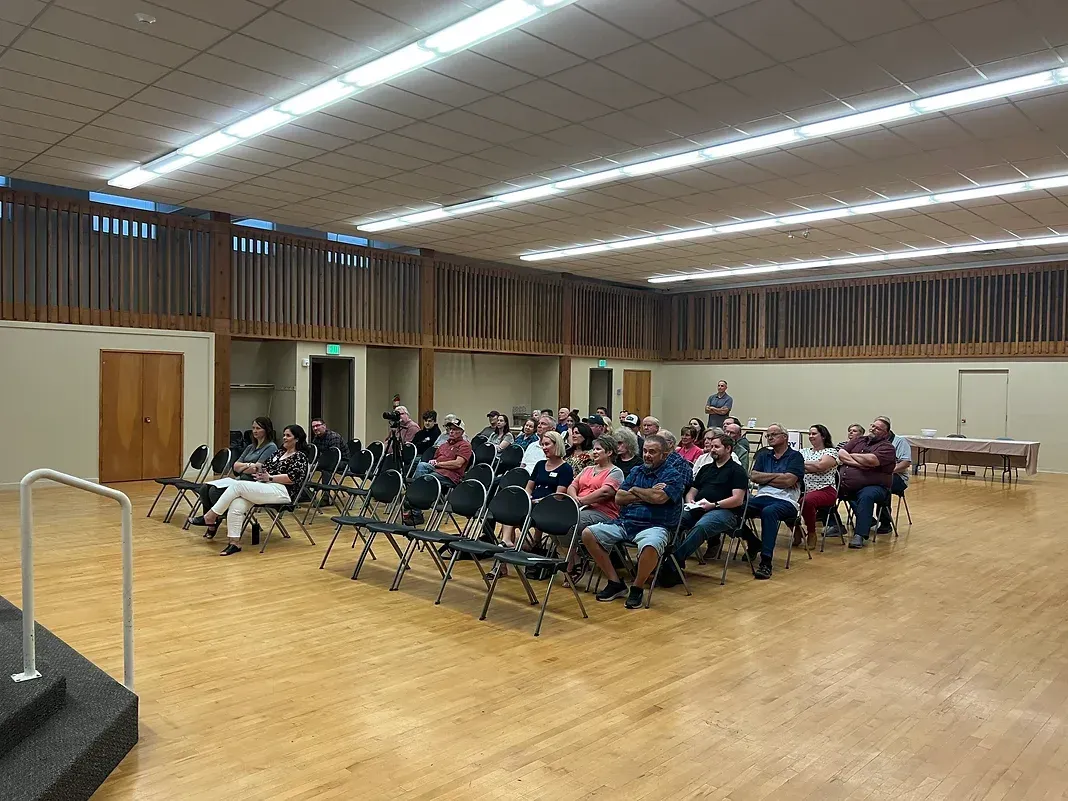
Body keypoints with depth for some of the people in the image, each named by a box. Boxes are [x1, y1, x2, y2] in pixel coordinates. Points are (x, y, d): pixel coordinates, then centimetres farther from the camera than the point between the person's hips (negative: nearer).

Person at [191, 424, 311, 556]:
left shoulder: (300, 457, 0)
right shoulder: (279, 453, 25)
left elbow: (293, 478, -13)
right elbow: (265, 468, 22)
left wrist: (270, 477, -12)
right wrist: (259, 472, 0)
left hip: (283, 492, -7)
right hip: (264, 488, 7)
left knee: (237, 485, -23)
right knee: (236, 506, -22)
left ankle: (210, 517, -14)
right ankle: (234, 543, -22)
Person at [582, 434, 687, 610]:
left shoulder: (673, 474, 1)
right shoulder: (636, 471, 18)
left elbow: (660, 497, -18)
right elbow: (618, 498, 7)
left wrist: (635, 491, -1)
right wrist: (647, 495, -5)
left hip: (654, 526, -6)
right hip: (625, 523, 6)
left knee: (650, 546, -40)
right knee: (588, 534, -9)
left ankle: (637, 587, -11)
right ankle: (615, 583, -1)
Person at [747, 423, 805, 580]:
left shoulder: (795, 456, 5)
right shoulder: (764, 455, 22)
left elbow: (788, 481, -10)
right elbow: (754, 477, 7)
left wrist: (766, 478, 2)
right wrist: (778, 476, 0)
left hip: (785, 500, -5)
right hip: (762, 497, 5)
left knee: (769, 512, -40)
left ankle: (766, 563, -37)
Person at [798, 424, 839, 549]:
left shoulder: (831, 452, 6)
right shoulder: (804, 451, 23)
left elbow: (820, 466, -12)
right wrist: (812, 467, -9)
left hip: (824, 490, -4)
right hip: (802, 489, 5)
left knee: (807, 500, -38)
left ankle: (811, 534, -14)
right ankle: (797, 530, -3)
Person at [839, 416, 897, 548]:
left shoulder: (887, 447, 2)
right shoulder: (858, 440, 19)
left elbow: (871, 460, -18)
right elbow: (840, 454, 5)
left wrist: (851, 455, -1)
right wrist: (858, 462, -11)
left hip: (873, 486, -5)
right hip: (846, 485, 6)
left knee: (866, 496, -36)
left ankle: (860, 535, -38)